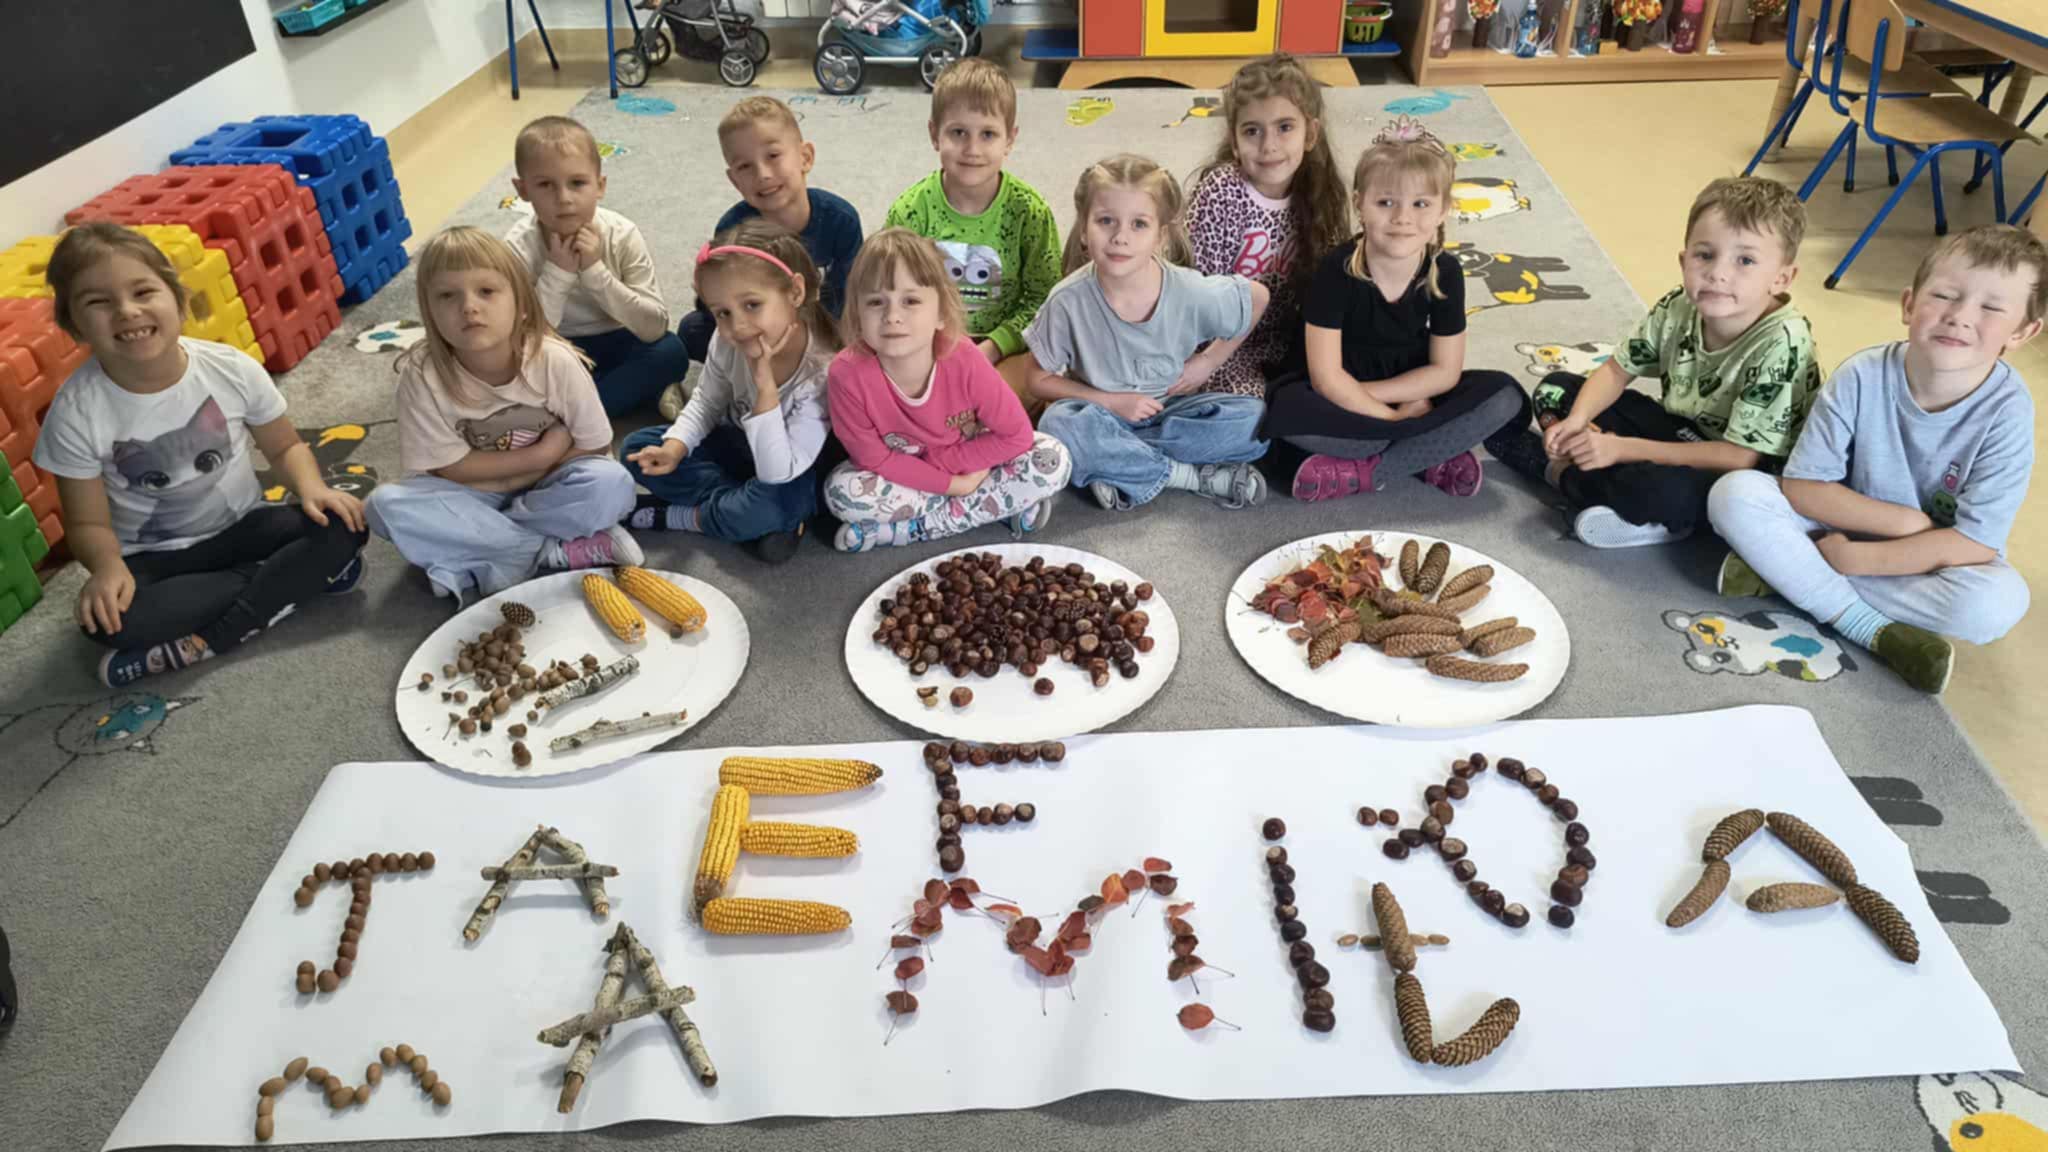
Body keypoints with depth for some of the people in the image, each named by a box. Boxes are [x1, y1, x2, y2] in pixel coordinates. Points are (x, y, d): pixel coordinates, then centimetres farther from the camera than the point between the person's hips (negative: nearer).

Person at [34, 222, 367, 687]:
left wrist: (311, 487, -20)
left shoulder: (232, 369, -14)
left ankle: (199, 645, -21)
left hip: (242, 527, 2)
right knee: (109, 619, -33)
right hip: (154, 557, -1)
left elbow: (285, 446, 2)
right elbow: (89, 523, -8)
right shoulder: (77, 412, -17)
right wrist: (109, 567, -31)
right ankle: (295, 577, -18)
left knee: (341, 527, -25)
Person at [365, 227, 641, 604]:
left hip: (546, 488, -1)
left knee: (611, 484, -30)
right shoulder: (421, 375, -21)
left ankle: (472, 558, -20)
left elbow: (595, 449, -13)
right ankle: (558, 551, -24)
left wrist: (505, 478, -17)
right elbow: (450, 469, -14)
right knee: (387, 504, -25)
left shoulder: (556, 362, -22)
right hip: (472, 498, 1)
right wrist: (542, 453, -19)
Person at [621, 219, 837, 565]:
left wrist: (765, 384, -41)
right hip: (737, 444, 7)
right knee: (637, 448, -6)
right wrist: (675, 447, -15)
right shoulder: (728, 342, -17)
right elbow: (706, 402, 4)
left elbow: (776, 475, -35)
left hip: (786, 472, -6)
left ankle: (674, 516, -9)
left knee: (776, 504, -39)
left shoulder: (822, 371, -33)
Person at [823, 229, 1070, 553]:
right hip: (901, 476, -1)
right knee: (841, 491, -30)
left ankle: (906, 526, -18)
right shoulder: (848, 373, -30)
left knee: (1052, 460, -22)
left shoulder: (964, 360, -29)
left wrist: (941, 460, -21)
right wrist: (953, 484, -22)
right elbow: (874, 458, -20)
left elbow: (1017, 435, -19)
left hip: (968, 462, 1)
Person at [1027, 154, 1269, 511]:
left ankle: (1123, 467, -21)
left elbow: (1258, 297, 3)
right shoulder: (1068, 302, -19)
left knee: (1256, 421, -22)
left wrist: (1209, 361, -2)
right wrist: (1109, 402, -17)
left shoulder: (1191, 293, -17)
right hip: (1101, 413, -1)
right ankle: (1188, 475, -21)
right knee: (1059, 425, -35)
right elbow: (1040, 379, -7)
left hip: (1169, 411, 2)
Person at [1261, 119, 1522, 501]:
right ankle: (1430, 457, -20)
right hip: (1342, 398, -3)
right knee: (1286, 411, -34)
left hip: (1412, 395, 3)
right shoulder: (1336, 268, -20)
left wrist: (1361, 395, -17)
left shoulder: (1444, 271, -12)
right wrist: (1393, 417, -21)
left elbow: (1445, 372, -9)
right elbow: (1326, 377, -22)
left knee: (1505, 395, -20)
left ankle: (1360, 471, -25)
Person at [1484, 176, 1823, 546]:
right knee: (1554, 390, 3)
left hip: (1745, 479, -7)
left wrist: (1622, 449, -29)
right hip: (1679, 433, 7)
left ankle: (1560, 471, -12)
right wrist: (1577, 419, -20)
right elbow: (1617, 369, 2)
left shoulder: (1781, 344, -28)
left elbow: (1739, 457, -28)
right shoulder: (1678, 309, -11)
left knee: (1664, 490, -40)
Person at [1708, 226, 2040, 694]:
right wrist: (1906, 521, -21)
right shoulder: (1862, 377, -18)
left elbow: (1977, 544, -21)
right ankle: (1872, 629, -23)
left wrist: (1852, 557, -23)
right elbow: (1802, 487, -15)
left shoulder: (2007, 412, -20)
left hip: (1931, 563, -1)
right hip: (1843, 527, 1)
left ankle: (1788, 573, -22)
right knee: (1734, 492, -23)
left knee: (1999, 601, -34)